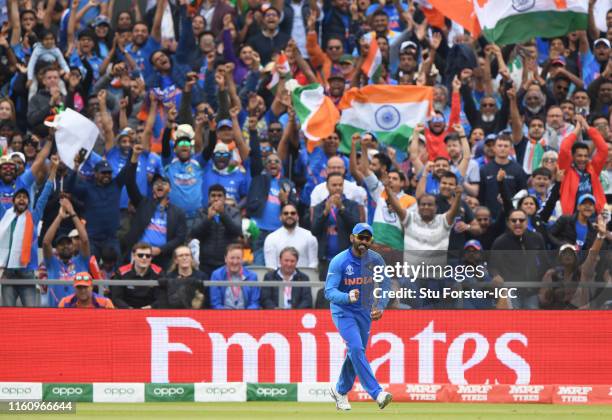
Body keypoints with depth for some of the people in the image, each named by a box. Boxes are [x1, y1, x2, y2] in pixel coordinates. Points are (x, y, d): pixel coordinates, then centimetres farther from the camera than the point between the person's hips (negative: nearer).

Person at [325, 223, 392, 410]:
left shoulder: (376, 260, -6)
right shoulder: (339, 261, -19)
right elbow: (329, 292, -24)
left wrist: (380, 307, -16)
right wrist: (348, 297, -43)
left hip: (365, 311, 5)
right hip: (343, 311, -5)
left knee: (356, 353, 12)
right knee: (356, 349, -21)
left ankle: (340, 391, 34)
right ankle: (377, 393, -28)